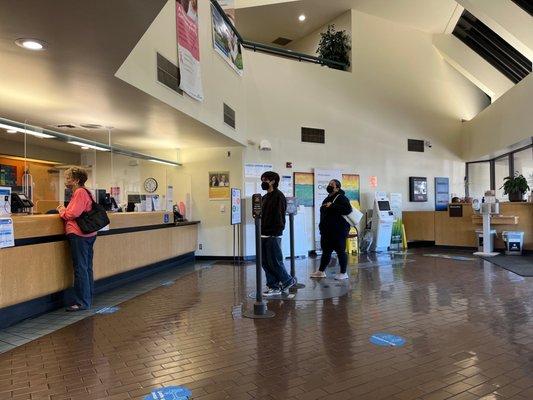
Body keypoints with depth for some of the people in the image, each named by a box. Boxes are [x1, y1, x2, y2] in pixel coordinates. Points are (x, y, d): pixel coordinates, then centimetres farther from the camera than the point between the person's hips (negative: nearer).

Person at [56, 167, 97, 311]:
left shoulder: (80, 192, -12)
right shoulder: (83, 192, 19)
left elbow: (74, 213, -18)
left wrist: (62, 211, 0)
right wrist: (65, 210, 8)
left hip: (79, 235, -10)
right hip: (88, 234, 10)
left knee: (80, 268, -5)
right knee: (87, 268, 13)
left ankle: (82, 302, 2)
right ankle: (88, 299, 22)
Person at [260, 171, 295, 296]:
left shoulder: (278, 196, -9)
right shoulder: (265, 197, 18)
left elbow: (279, 216, -16)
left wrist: (275, 232, -19)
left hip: (273, 235, -9)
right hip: (264, 235, 9)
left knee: (274, 261, -3)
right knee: (265, 262, 9)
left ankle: (288, 280, 17)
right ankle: (274, 286, 17)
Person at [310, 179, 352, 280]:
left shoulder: (341, 198, -9)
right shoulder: (327, 199, 17)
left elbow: (348, 209, -25)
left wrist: (332, 206, -25)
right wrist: (322, 226, 18)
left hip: (338, 231, -8)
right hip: (327, 231, 8)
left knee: (340, 251, 0)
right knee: (326, 251, 14)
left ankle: (343, 273, 11)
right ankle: (321, 271, 23)